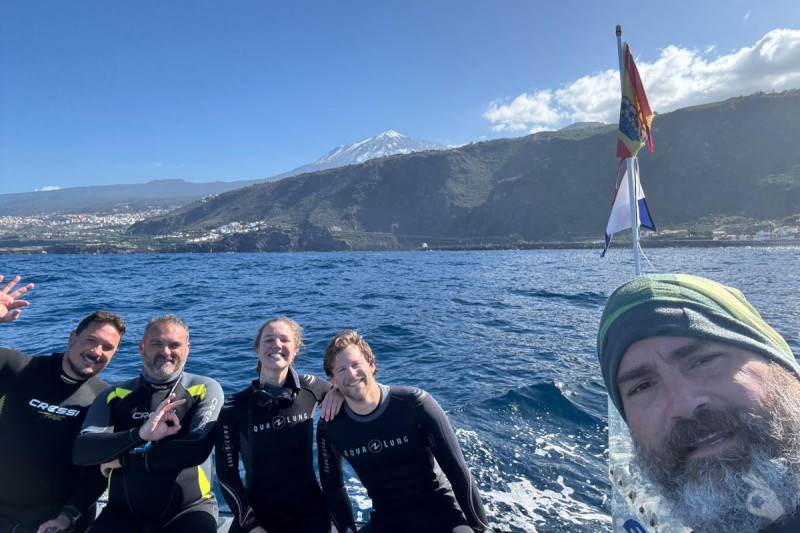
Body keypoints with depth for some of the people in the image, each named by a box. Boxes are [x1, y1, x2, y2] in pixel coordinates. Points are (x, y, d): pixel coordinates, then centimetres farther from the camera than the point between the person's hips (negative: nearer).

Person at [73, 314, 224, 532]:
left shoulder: (205, 389, -4)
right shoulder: (115, 395, 4)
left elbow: (197, 449, -16)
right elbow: (81, 452, -8)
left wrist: (125, 459, -8)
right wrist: (138, 434, -25)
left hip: (188, 509, -2)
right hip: (123, 513, 2)